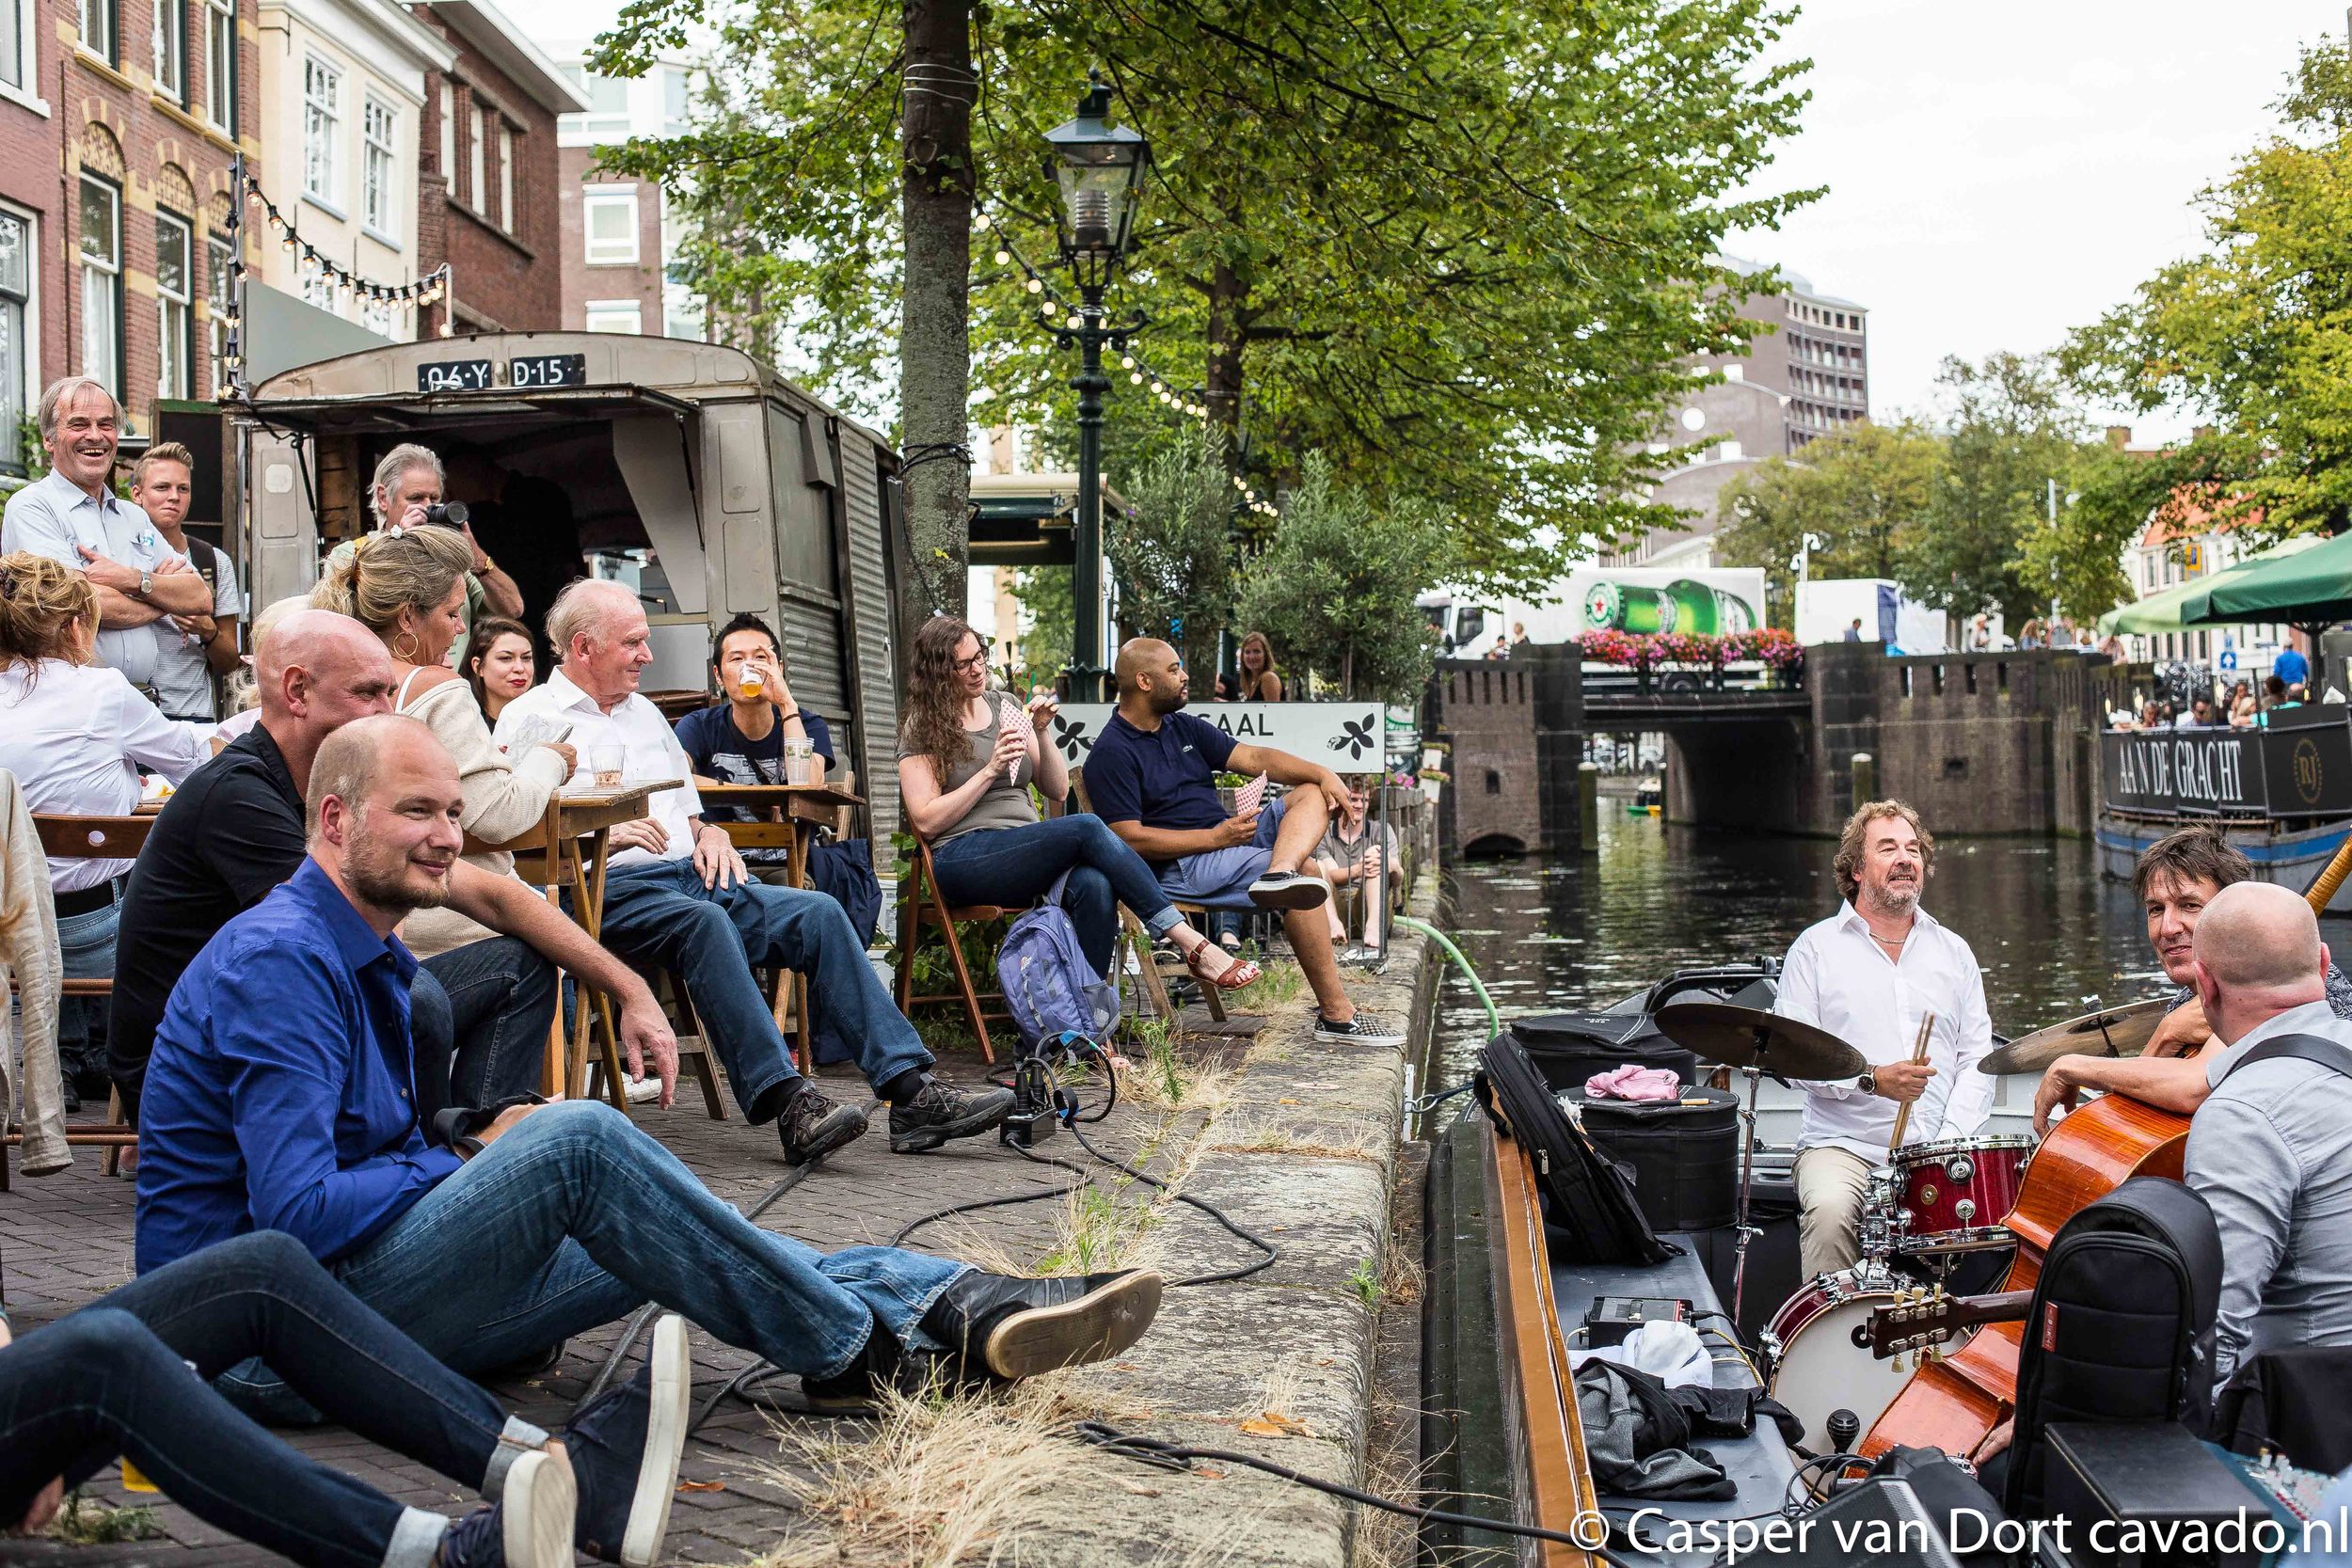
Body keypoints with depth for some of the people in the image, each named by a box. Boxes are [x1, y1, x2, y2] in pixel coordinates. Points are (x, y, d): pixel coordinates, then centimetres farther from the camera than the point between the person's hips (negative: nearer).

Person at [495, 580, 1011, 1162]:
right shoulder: (527, 717, 6)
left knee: (818, 912, -16)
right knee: (702, 921, -37)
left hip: (692, 874, 6)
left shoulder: (646, 713, 27)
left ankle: (911, 1091, -24)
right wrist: (603, 832, -18)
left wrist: (710, 832, 9)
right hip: (611, 889, -6)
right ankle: (784, 1100, -43)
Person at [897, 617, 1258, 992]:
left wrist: (1041, 733, 1)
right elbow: (926, 821, -5)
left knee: (1094, 885, -32)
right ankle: (1193, 946, -31)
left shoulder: (1005, 707, 19)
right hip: (964, 857, -5)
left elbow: (1057, 790, 18)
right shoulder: (922, 729, 6)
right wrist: (991, 770, -10)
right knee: (1087, 828, -29)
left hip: (1025, 847, 5)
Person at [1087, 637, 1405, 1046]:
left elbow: (1253, 758, 12)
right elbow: (1129, 839, -16)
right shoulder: (1110, 755, -8)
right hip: (1181, 866, -9)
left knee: (1313, 793, -2)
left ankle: (1279, 873, -35)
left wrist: (1323, 773, -5)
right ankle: (1336, 1014, -22)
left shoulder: (1184, 727, 18)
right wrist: (1216, 837, -18)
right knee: (1310, 875, -23)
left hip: (1227, 836, 9)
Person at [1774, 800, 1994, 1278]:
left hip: (1938, 1150, 3)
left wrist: (1951, 1141, -5)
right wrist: (1871, 1079, -17)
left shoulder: (1953, 950, 17)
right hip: (1843, 1145, -2)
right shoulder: (1816, 947, 5)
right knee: (1830, 1210, -32)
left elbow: (1977, 1058, 11)